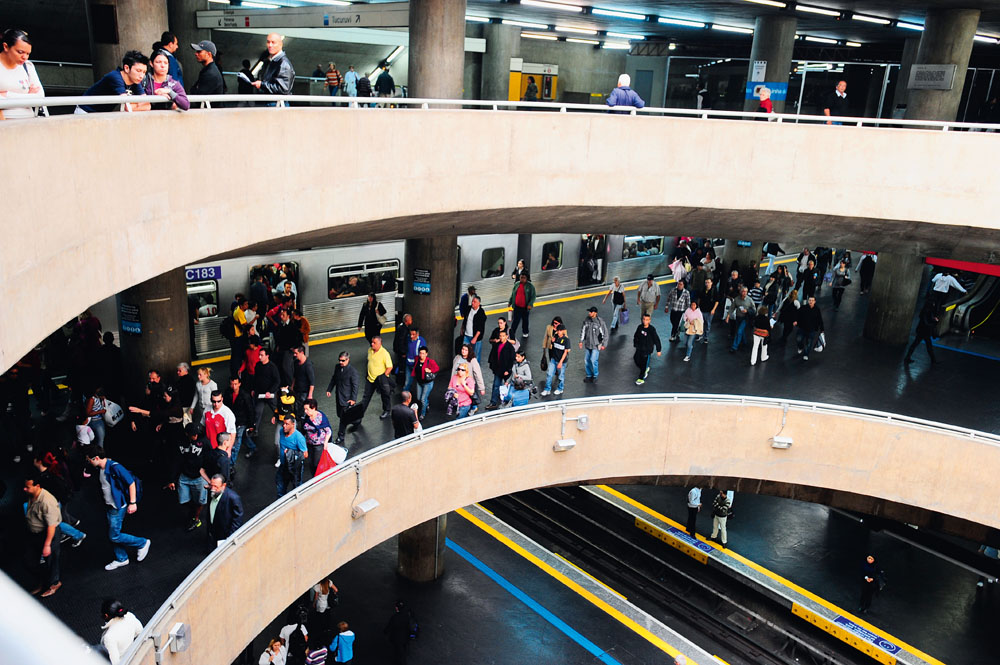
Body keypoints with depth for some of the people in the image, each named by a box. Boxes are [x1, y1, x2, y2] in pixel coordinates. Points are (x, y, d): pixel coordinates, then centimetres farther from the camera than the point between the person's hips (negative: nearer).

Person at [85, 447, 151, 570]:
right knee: (111, 534, 15)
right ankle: (121, 559, 32)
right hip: (109, 506, 9)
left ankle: (142, 543, 13)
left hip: (118, 507, -9)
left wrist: (132, 503, -23)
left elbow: (131, 483, -22)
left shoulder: (115, 467, -24)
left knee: (114, 536, -4)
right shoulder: (101, 468, 3)